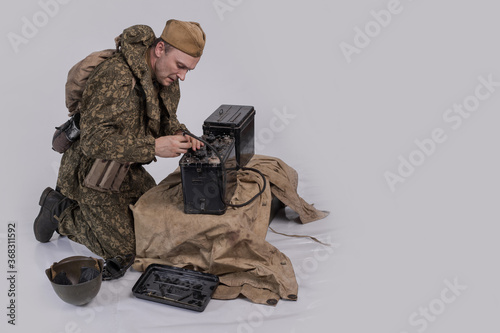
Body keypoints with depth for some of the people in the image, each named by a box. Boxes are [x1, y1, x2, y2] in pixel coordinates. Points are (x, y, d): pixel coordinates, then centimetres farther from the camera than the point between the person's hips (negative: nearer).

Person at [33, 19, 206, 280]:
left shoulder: (166, 76, -3)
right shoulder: (115, 77, -32)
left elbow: (165, 120, 9)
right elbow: (93, 141, -35)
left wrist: (182, 136, -14)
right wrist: (153, 147, -39)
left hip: (127, 169, 8)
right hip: (93, 173, -8)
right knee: (122, 251, -5)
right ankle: (61, 212, 15)